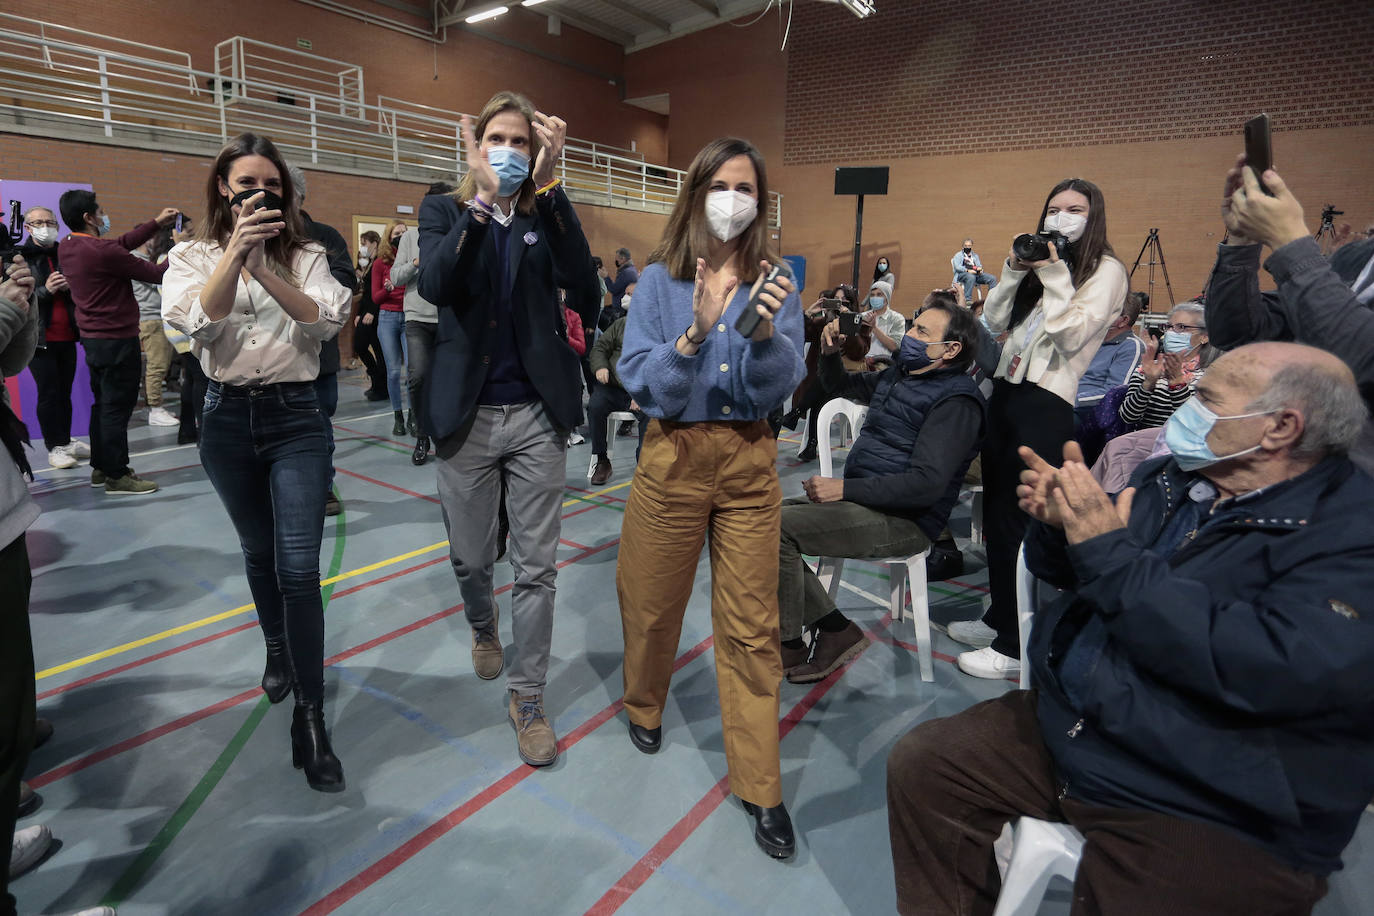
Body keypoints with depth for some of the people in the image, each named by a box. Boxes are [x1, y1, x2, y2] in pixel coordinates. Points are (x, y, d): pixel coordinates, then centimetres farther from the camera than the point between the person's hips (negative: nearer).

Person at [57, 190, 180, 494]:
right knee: (117, 407, -3)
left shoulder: (66, 248, 5)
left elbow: (123, 243, 13)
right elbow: (155, 274, -14)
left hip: (92, 338, 9)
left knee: (103, 403, 18)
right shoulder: (102, 251, -21)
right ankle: (117, 476, 3)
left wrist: (157, 223, 16)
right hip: (117, 340, -9)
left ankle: (100, 467, 28)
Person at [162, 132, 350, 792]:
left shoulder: (305, 255, 4)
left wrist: (263, 267, -23)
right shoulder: (192, 256, 6)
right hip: (227, 419, 3)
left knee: (298, 567, -10)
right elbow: (195, 320, -14)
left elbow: (325, 320, -13)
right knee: (259, 554, 18)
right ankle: (277, 650, 44)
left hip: (295, 418, -2)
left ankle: (309, 719, -3)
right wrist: (234, 252, -24)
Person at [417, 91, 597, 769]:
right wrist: (483, 198, -22)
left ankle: (527, 697, 20)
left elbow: (582, 283, -17)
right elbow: (435, 286, -17)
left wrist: (547, 184, -20)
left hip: (536, 414, 0)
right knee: (470, 559, 15)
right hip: (466, 414, 1)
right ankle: (484, 629, 48)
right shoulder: (444, 212, 4)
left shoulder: (547, 216, 5)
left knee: (536, 567, 4)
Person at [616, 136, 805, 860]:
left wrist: (765, 333, -26)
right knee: (653, 601, 15)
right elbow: (640, 384, -11)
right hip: (675, 455, 0)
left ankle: (760, 787, 19)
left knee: (752, 624, 4)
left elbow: (783, 385, -7)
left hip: (750, 460, 1)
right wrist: (694, 334, -26)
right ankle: (644, 705, 47)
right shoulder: (659, 279, -2)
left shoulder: (774, 283, 2)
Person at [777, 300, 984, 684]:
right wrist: (829, 353, 10)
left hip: (903, 521, -10)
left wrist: (846, 489, -24)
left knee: (774, 528, -24)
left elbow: (926, 484, -23)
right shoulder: (898, 375, 15)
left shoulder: (956, 400, -13)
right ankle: (834, 628, -3)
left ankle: (790, 647, -6)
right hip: (861, 500, 10)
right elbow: (839, 385, 32)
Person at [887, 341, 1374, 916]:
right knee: (918, 765, -1)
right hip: (1062, 728, 6)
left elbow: (1290, 670, -30)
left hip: (1218, 817, -6)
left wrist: (1112, 553, -26)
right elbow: (1062, 572, 14)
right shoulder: (1167, 479, 7)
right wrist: (1055, 524, -10)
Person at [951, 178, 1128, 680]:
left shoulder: (1106, 270, -3)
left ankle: (1015, 646, 6)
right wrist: (1015, 270, -1)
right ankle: (998, 618, 28)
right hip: (1005, 391, 8)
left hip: (1045, 405, -8)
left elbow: (1072, 335, -15)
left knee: (1018, 521, -5)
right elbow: (995, 321, 10)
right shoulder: (1042, 262, 18)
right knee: (994, 512, 13)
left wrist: (1055, 277, -14)